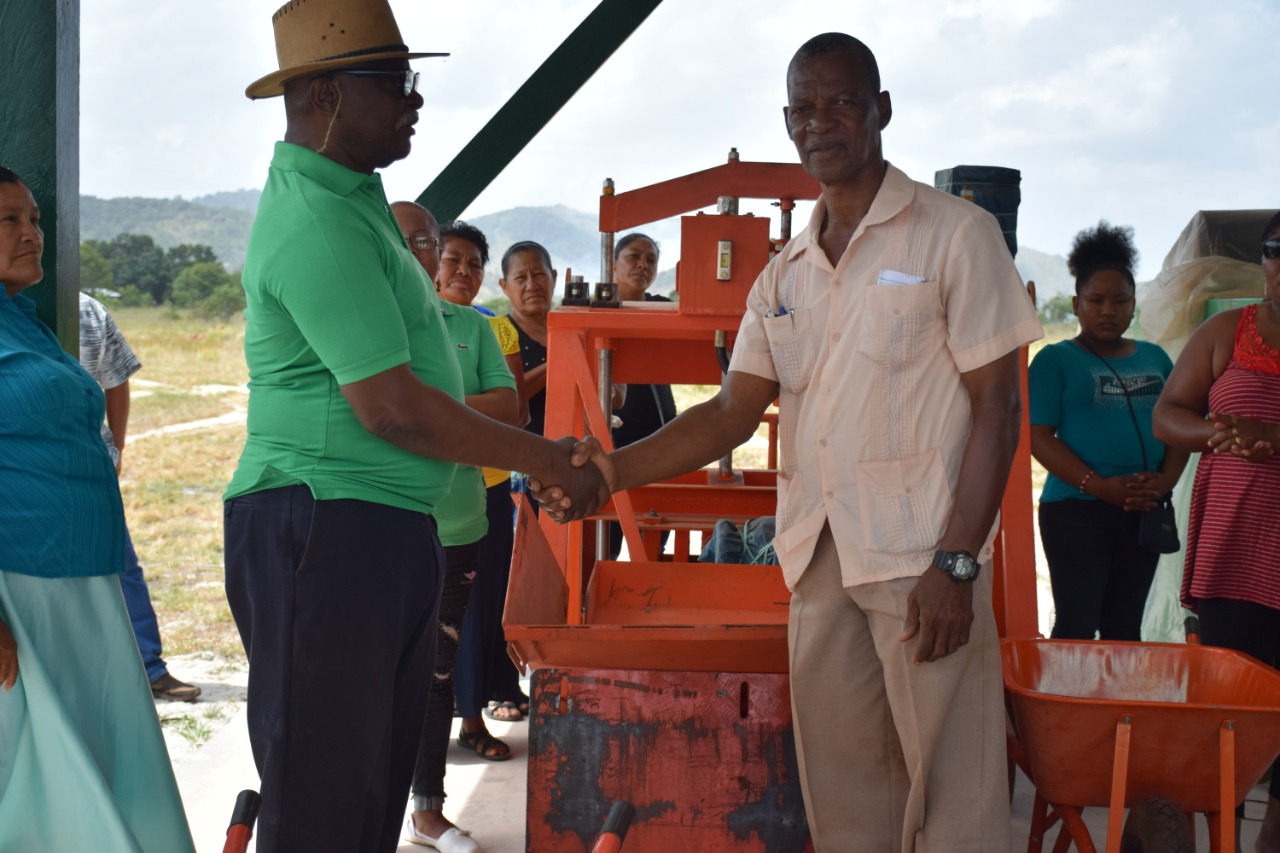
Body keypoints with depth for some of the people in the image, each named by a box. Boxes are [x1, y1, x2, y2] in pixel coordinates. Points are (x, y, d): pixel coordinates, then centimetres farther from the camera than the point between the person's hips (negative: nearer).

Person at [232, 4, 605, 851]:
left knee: (377, 776, 16)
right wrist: (547, 458, -14)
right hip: (325, 532, -11)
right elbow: (391, 406, -23)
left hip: (388, 525, 11)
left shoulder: (348, 194, 16)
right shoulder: (318, 223, -18)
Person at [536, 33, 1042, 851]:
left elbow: (997, 405, -5)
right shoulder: (784, 276, 16)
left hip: (923, 555, -5)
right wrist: (617, 468, -6)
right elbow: (735, 411, 11)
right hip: (819, 561, 6)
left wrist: (955, 564, -14)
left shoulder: (955, 233, -1)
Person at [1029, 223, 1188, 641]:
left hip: (1144, 513, 5)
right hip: (1075, 511, -5)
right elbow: (1039, 437, -8)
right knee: (1077, 629, -7)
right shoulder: (1056, 360, -1)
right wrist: (1099, 486, -18)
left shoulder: (1154, 359, 14)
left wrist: (1166, 480, -6)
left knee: (1125, 628, 10)